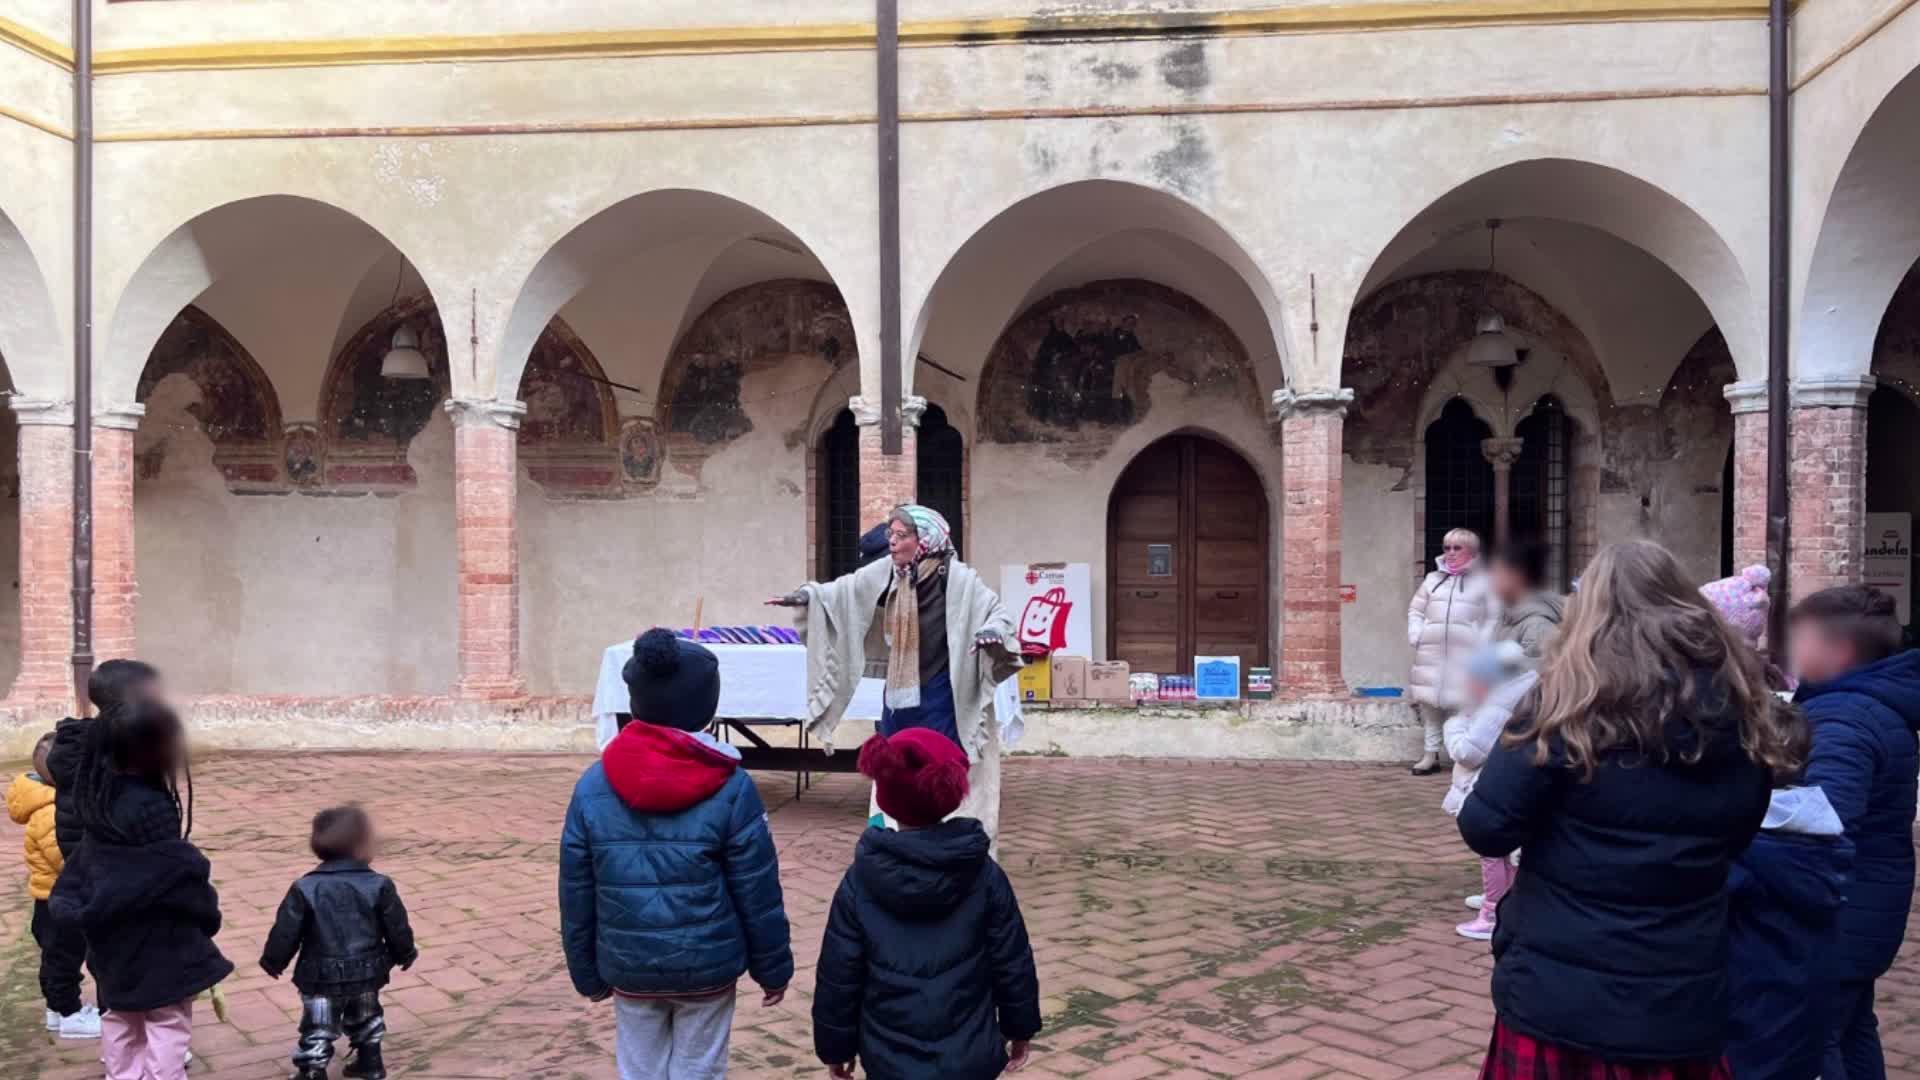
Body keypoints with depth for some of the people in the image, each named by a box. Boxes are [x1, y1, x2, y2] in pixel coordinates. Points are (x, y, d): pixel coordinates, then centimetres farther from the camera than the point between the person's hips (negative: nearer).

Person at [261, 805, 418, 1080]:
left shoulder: (305, 889, -13)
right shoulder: (379, 886, -12)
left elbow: (286, 931, -8)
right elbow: (397, 927, -5)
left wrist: (273, 961, 10)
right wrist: (405, 954, 13)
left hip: (322, 976, -2)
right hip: (367, 972, 3)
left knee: (318, 1026, 11)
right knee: (365, 1016, 25)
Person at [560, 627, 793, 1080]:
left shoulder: (592, 787, -6)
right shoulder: (731, 788, -13)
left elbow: (576, 895, 0)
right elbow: (758, 891, -9)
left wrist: (588, 972, 12)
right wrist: (774, 967, 4)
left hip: (629, 969, 2)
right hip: (707, 967, -2)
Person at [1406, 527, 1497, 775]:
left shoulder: (1484, 582, 5)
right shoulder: (1433, 579, 14)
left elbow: (1494, 618, 3)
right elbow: (1415, 610, 18)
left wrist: (1482, 644, -9)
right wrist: (1415, 635, 3)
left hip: (1465, 653, -3)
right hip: (1431, 651, 4)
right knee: (1429, 702, 5)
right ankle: (1430, 755, 13)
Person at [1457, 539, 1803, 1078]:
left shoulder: (1573, 705, -16)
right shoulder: (1741, 714, 0)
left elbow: (1486, 830, -15)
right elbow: (1735, 838, 16)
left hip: (1558, 999, -4)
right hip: (1684, 1008, 4)